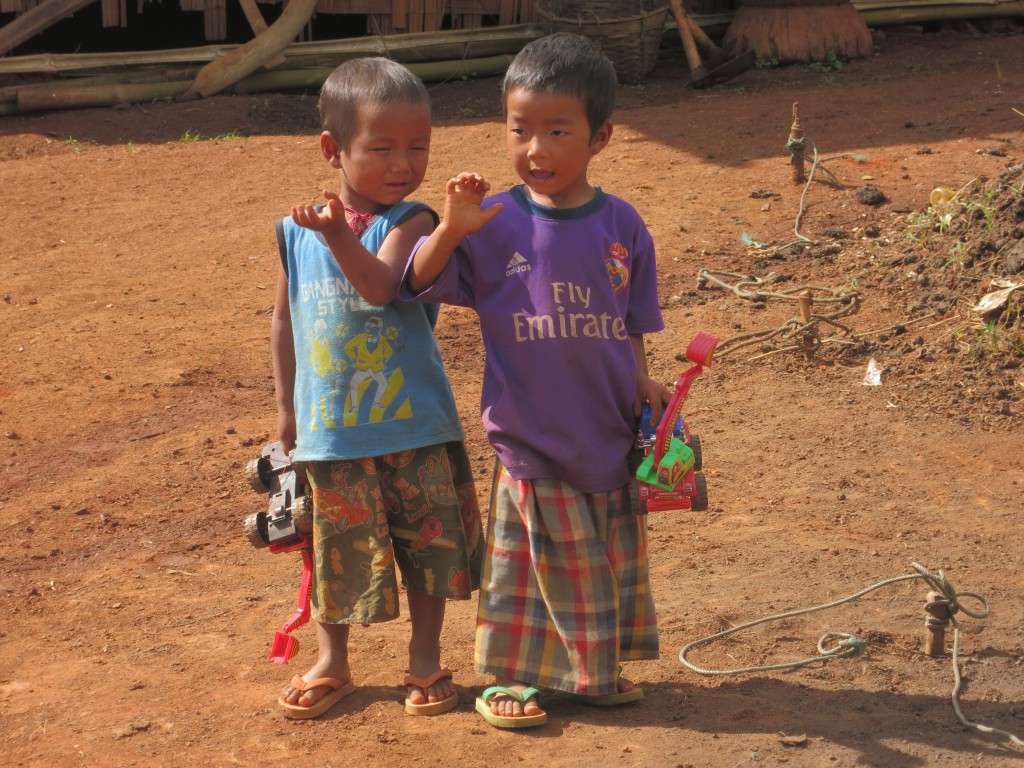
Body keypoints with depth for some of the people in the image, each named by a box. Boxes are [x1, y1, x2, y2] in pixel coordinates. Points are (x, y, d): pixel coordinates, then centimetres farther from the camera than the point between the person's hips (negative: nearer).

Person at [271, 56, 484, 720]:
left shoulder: (410, 221, -9)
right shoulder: (298, 232, 1)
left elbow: (381, 286, -28)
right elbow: (285, 321, 12)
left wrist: (339, 235, -43)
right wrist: (287, 406, 13)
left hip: (414, 424, -2)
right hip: (330, 428, 2)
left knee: (427, 539, 9)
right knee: (338, 547, 13)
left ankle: (426, 660, 28)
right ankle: (332, 663, 32)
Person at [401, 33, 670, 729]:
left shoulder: (622, 226, -2)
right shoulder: (494, 224, -9)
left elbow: (631, 326, 7)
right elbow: (416, 285, -10)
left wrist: (642, 385, -6)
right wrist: (451, 229, -25)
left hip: (608, 437, 3)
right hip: (529, 440, -3)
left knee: (612, 559, 16)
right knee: (527, 560, 7)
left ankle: (598, 668, 35)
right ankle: (511, 675, 24)